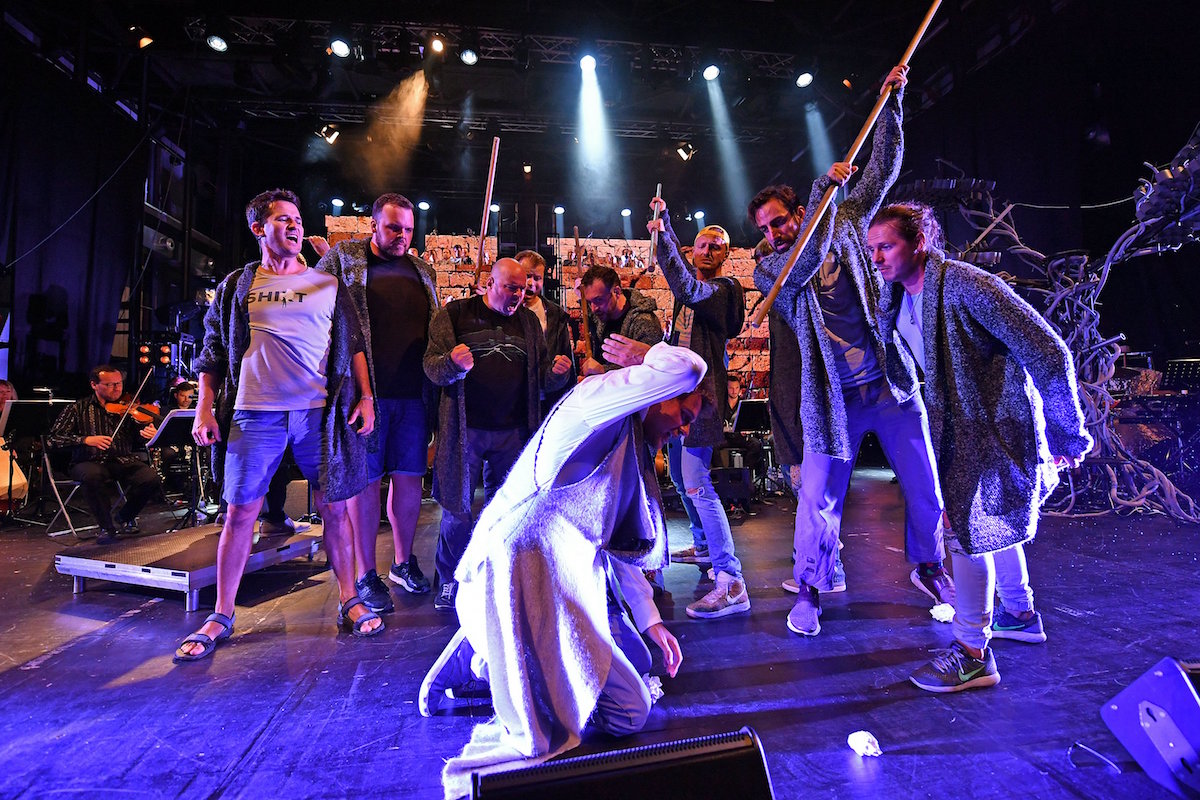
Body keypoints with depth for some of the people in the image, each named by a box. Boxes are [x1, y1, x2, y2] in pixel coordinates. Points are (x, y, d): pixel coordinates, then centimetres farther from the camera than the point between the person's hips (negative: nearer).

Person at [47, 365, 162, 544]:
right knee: (91, 475, -37)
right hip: (90, 462, -1)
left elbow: (137, 444, 5)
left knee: (151, 478, -28)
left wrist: (149, 436, -20)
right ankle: (106, 527, -14)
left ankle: (124, 517, 4)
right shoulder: (78, 409, 8)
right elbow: (53, 440, 1)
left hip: (123, 461, 1)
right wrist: (86, 440, -16)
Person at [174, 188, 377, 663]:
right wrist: (204, 409, 5)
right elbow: (213, 351, 13)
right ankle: (221, 616, 19)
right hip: (255, 413, 0)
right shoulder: (237, 285, 13)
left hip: (321, 411, 0)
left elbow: (353, 344, 11)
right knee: (239, 513, 3)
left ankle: (349, 602, 17)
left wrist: (365, 396, 2)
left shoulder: (328, 285, 12)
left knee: (334, 508, 3)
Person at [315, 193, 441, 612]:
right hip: (364, 391, -4)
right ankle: (365, 574, 16)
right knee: (366, 479, 3)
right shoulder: (341, 259, 3)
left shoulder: (422, 270, 16)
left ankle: (404, 562, 27)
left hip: (414, 393, 4)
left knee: (409, 477, 10)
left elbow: (435, 328, 20)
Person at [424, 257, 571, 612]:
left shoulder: (529, 321, 11)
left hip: (513, 432, 3)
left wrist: (556, 372, -9)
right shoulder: (455, 314, 2)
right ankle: (449, 581, 23)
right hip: (465, 429, -3)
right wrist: (453, 364, -24)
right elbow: (432, 364, -2)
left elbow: (541, 375, 14)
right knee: (458, 508, 3)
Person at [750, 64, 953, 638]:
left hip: (891, 382, 3)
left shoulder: (845, 225, 10)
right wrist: (824, 189, -19)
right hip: (833, 397, -3)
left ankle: (928, 567, 36)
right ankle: (809, 588, 17)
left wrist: (891, 102, 5)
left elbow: (882, 172, 10)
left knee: (924, 485, 12)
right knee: (819, 498, -2)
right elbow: (806, 265, -17)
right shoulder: (768, 270, 1)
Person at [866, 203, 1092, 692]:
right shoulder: (894, 300, 1)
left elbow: (1050, 354, -22)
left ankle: (972, 653, 6)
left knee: (967, 527, -8)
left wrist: (1068, 434, -17)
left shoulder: (969, 286, -24)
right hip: (960, 427, 9)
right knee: (993, 522, 21)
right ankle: (1020, 615, 43)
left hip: (999, 427, -9)